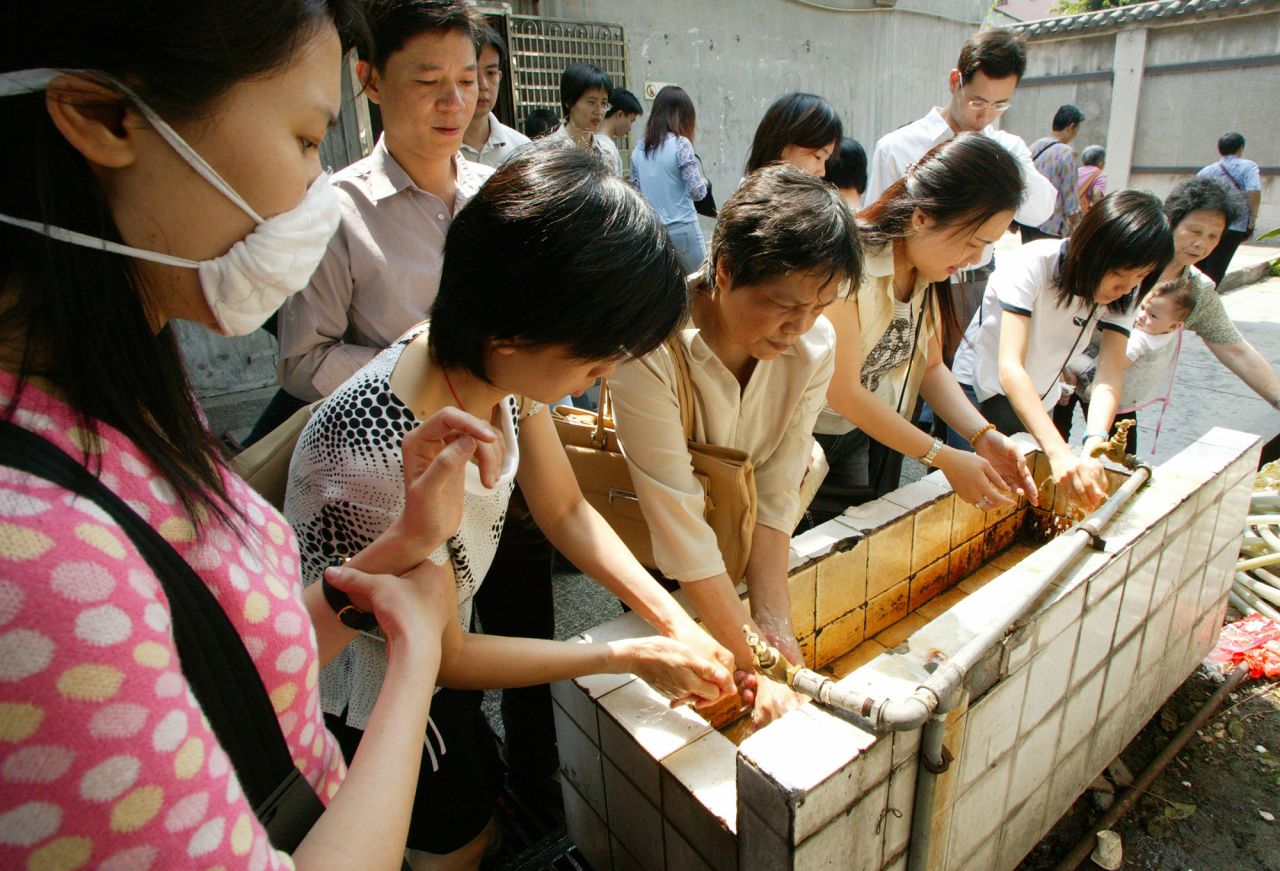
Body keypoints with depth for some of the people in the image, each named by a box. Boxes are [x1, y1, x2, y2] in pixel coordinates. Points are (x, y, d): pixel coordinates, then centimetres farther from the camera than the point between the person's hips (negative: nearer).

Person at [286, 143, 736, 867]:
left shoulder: (502, 366, -22)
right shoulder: (378, 461, -42)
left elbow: (566, 512, -6)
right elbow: (441, 655, -24)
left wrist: (676, 622, -13)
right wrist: (633, 658, -19)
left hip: (436, 649, 6)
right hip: (370, 704, -5)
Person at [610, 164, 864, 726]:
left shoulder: (815, 345, -19)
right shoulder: (652, 347, -35)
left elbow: (776, 495, -18)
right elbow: (679, 527, -34)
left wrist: (773, 624, -26)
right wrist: (755, 667, -30)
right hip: (654, 561, -3)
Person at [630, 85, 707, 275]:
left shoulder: (639, 148, 7)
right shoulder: (681, 144, -10)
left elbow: (636, 191, 12)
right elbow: (697, 192, -11)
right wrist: (703, 181, 8)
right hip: (681, 229, -5)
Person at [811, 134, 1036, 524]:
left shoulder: (928, 271, -1)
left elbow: (930, 366, 6)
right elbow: (842, 391, -23)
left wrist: (984, 435, -10)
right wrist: (944, 458, -20)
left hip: (859, 440, 7)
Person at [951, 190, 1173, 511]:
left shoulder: (1124, 292, -10)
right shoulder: (1033, 264, -27)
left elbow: (1110, 372, -20)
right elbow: (1009, 367, -38)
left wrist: (1095, 441, -41)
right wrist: (1059, 452, -49)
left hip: (1037, 404, 5)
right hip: (979, 390, -5)